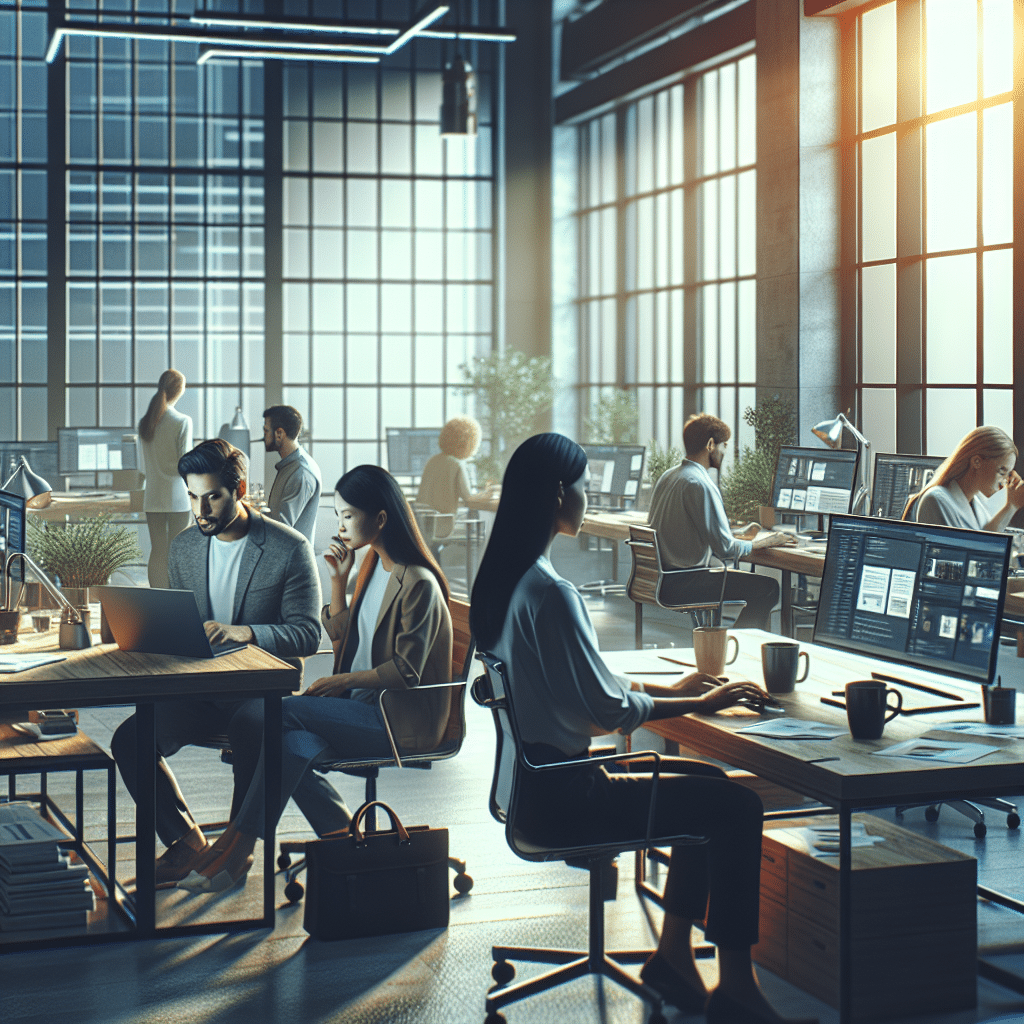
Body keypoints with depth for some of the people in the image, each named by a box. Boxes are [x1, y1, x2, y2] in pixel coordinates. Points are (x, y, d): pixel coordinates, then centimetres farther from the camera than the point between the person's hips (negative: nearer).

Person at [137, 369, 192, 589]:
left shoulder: (144, 422, 6)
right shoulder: (182, 422, -11)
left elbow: (143, 465, 11)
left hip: (153, 496, 5)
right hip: (176, 494, -5)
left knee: (157, 551, 7)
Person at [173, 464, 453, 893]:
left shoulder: (418, 584, -13)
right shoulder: (372, 565, 14)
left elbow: (407, 672, -17)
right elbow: (342, 636, 22)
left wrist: (342, 681, -19)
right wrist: (338, 580, 9)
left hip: (402, 720, -8)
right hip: (363, 708, 8)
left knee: (281, 711, -24)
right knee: (294, 748, -24)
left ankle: (236, 846, -19)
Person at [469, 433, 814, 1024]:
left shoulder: (501, 577, 8)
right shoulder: (550, 593, -23)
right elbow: (609, 709, -19)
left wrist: (669, 688, 15)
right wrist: (699, 704, -6)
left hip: (532, 776, 10)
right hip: (560, 797, -10)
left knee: (709, 783, 19)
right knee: (738, 806, -7)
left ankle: (673, 954, 22)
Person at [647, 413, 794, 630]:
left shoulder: (668, 477, 13)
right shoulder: (699, 484, -17)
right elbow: (724, 548, -19)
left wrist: (738, 536, 20)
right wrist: (760, 543, -3)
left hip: (657, 578, 10)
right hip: (679, 586, -10)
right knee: (767, 588, -8)